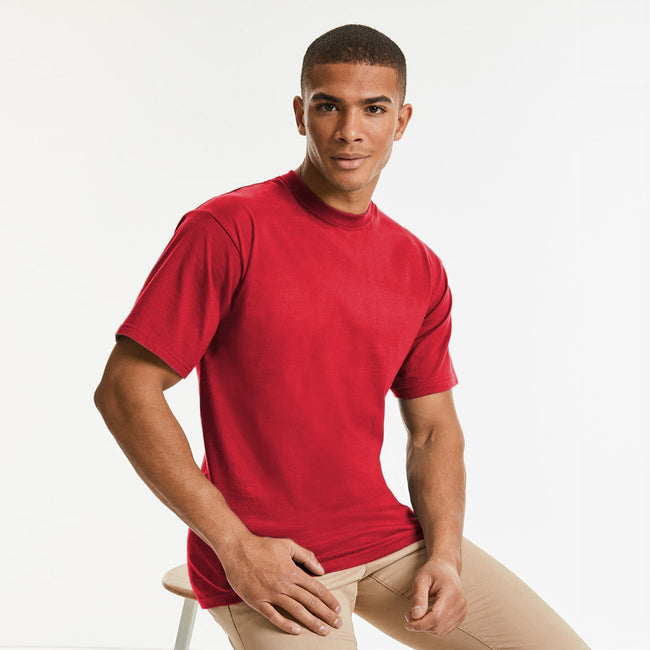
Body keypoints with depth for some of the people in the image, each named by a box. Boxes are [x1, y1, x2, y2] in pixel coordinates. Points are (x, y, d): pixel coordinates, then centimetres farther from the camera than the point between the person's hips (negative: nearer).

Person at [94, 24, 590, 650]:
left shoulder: (420, 269, 5)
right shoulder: (226, 229, -11)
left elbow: (434, 428, 13)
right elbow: (124, 391, -13)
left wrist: (444, 556, -4)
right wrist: (236, 546, -16)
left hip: (389, 536, 5)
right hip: (264, 562, -4)